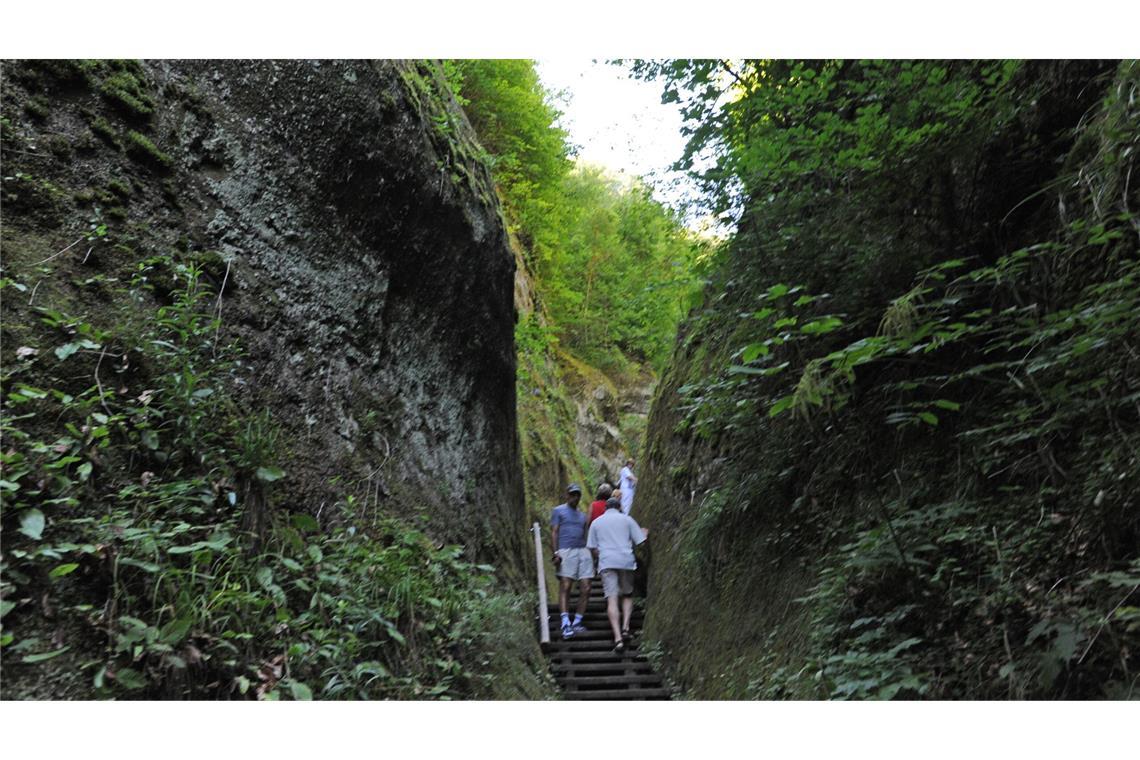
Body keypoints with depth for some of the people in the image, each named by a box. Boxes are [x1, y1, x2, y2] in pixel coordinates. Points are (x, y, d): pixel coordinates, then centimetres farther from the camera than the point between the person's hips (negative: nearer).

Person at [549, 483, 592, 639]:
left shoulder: (582, 516, 27)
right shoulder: (558, 511, 10)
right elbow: (554, 533, 1)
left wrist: (593, 551, 14)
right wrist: (555, 553, -11)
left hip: (583, 551, 5)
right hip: (566, 551, -5)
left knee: (585, 589, -4)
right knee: (565, 587, -12)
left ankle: (577, 622, 3)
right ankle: (565, 624, -15)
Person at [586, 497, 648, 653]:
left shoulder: (596, 522, 15)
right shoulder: (627, 519, 10)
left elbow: (592, 548, 13)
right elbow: (641, 541, 6)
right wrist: (645, 533, 26)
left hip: (606, 562, 0)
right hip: (626, 560, 0)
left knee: (612, 599, -7)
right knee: (627, 595, 18)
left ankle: (618, 638, -18)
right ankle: (625, 628, 1)